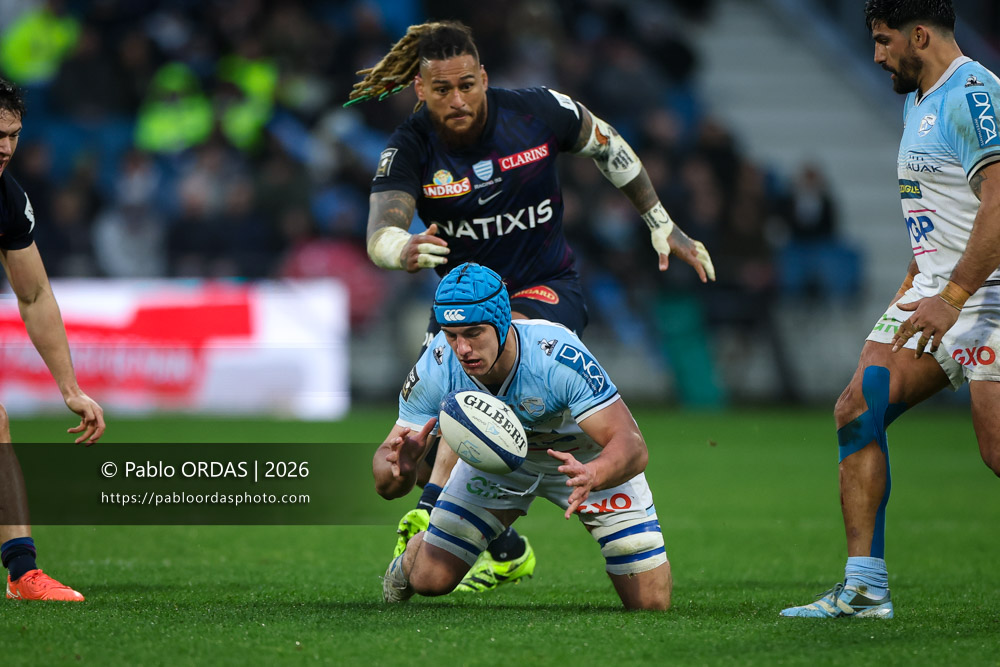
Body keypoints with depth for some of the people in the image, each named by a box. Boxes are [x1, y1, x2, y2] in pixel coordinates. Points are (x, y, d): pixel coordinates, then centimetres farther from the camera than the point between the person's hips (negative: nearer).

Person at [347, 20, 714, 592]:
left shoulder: (538, 112, -12)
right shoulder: (410, 148, -15)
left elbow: (607, 145, 8)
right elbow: (379, 234, -30)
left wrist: (662, 226, 11)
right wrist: (403, 251, -55)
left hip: (548, 291, -3)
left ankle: (433, 513, -42)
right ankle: (506, 552, 17)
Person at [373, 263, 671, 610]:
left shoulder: (561, 358, -40)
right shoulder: (436, 369, -30)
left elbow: (632, 446, -43)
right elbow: (386, 486, -26)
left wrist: (590, 476, -65)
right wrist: (398, 468, -51)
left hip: (586, 457, -2)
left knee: (651, 603, -8)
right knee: (430, 579, -7)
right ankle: (412, 556, 31)